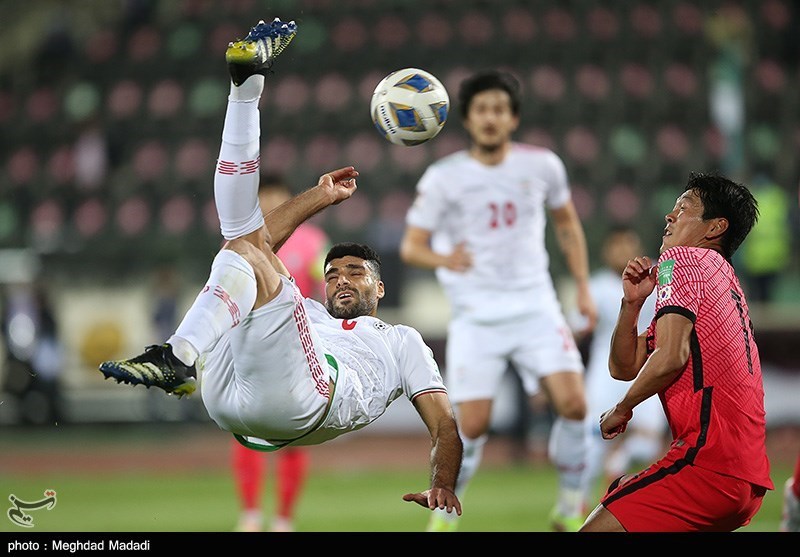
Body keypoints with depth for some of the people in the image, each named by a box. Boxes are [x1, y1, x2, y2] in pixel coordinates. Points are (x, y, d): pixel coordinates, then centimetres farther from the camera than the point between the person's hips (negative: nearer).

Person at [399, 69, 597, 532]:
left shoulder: (542, 165, 3)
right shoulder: (444, 178, -3)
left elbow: (567, 223, 19)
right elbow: (411, 245, -1)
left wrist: (583, 288, 13)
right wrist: (444, 259, -24)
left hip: (535, 305, 2)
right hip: (476, 315, -2)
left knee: (573, 403, -16)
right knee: (473, 425, -10)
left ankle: (570, 509, 4)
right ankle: (445, 515, 13)